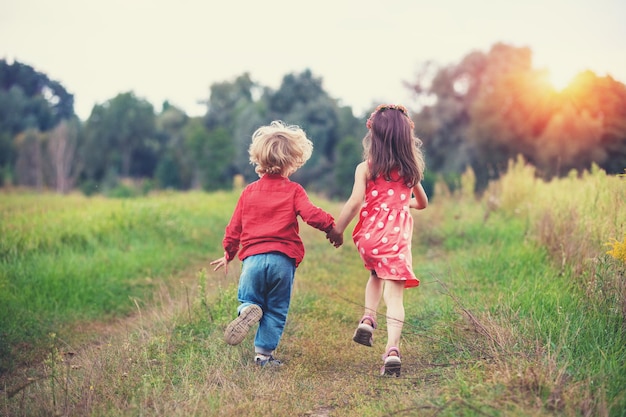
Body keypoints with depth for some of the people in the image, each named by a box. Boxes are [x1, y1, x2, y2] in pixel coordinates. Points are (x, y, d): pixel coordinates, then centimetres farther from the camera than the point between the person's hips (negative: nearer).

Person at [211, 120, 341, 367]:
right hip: (283, 260, -2)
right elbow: (311, 214, -15)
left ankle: (248, 310, -15)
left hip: (252, 257, 2)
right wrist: (329, 226, 1)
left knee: (248, 299, 18)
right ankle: (264, 352, 10)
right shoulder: (293, 191, 0)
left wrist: (228, 254, 26)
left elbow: (234, 227, 14)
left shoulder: (249, 191, 10)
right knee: (276, 310, 11)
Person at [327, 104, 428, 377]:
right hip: (397, 236, 0)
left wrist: (337, 229, -3)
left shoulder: (365, 168, 0)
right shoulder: (410, 169, 10)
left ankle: (368, 319, 13)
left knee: (376, 275, 30)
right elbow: (422, 203, 23)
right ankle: (392, 348, -14)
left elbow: (355, 201, -11)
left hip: (369, 235, 0)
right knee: (394, 293, -2)